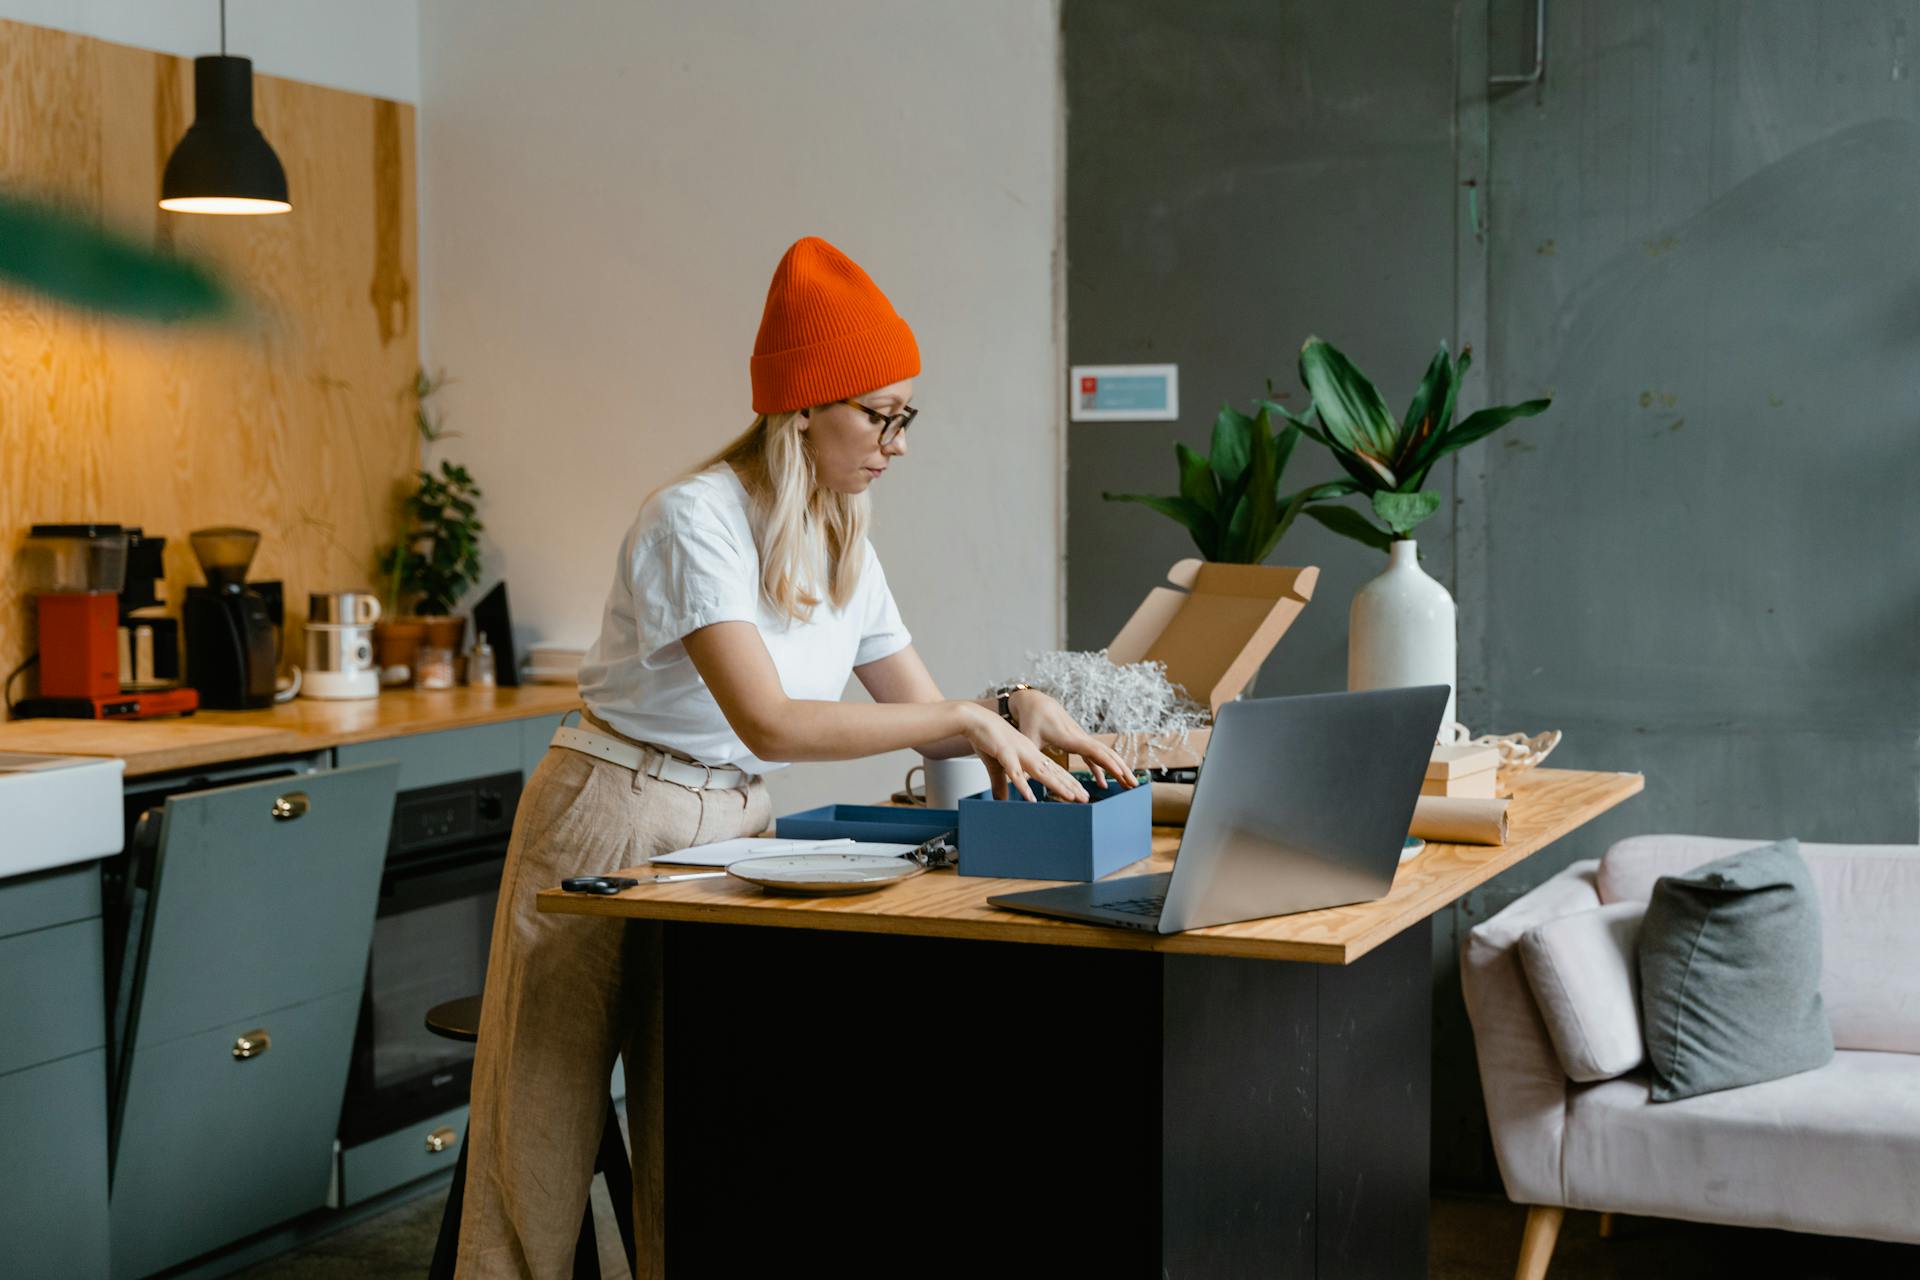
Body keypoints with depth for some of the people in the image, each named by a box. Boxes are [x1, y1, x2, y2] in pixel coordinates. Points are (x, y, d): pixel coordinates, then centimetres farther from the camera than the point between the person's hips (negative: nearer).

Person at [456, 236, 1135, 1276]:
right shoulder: (697, 518, -19)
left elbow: (920, 710, 10)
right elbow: (769, 722, -29)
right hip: (616, 826, -7)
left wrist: (1017, 713, -11)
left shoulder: (844, 547, 7)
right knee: (545, 1146, -1)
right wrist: (970, 718, -26)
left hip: (735, 828, 7)